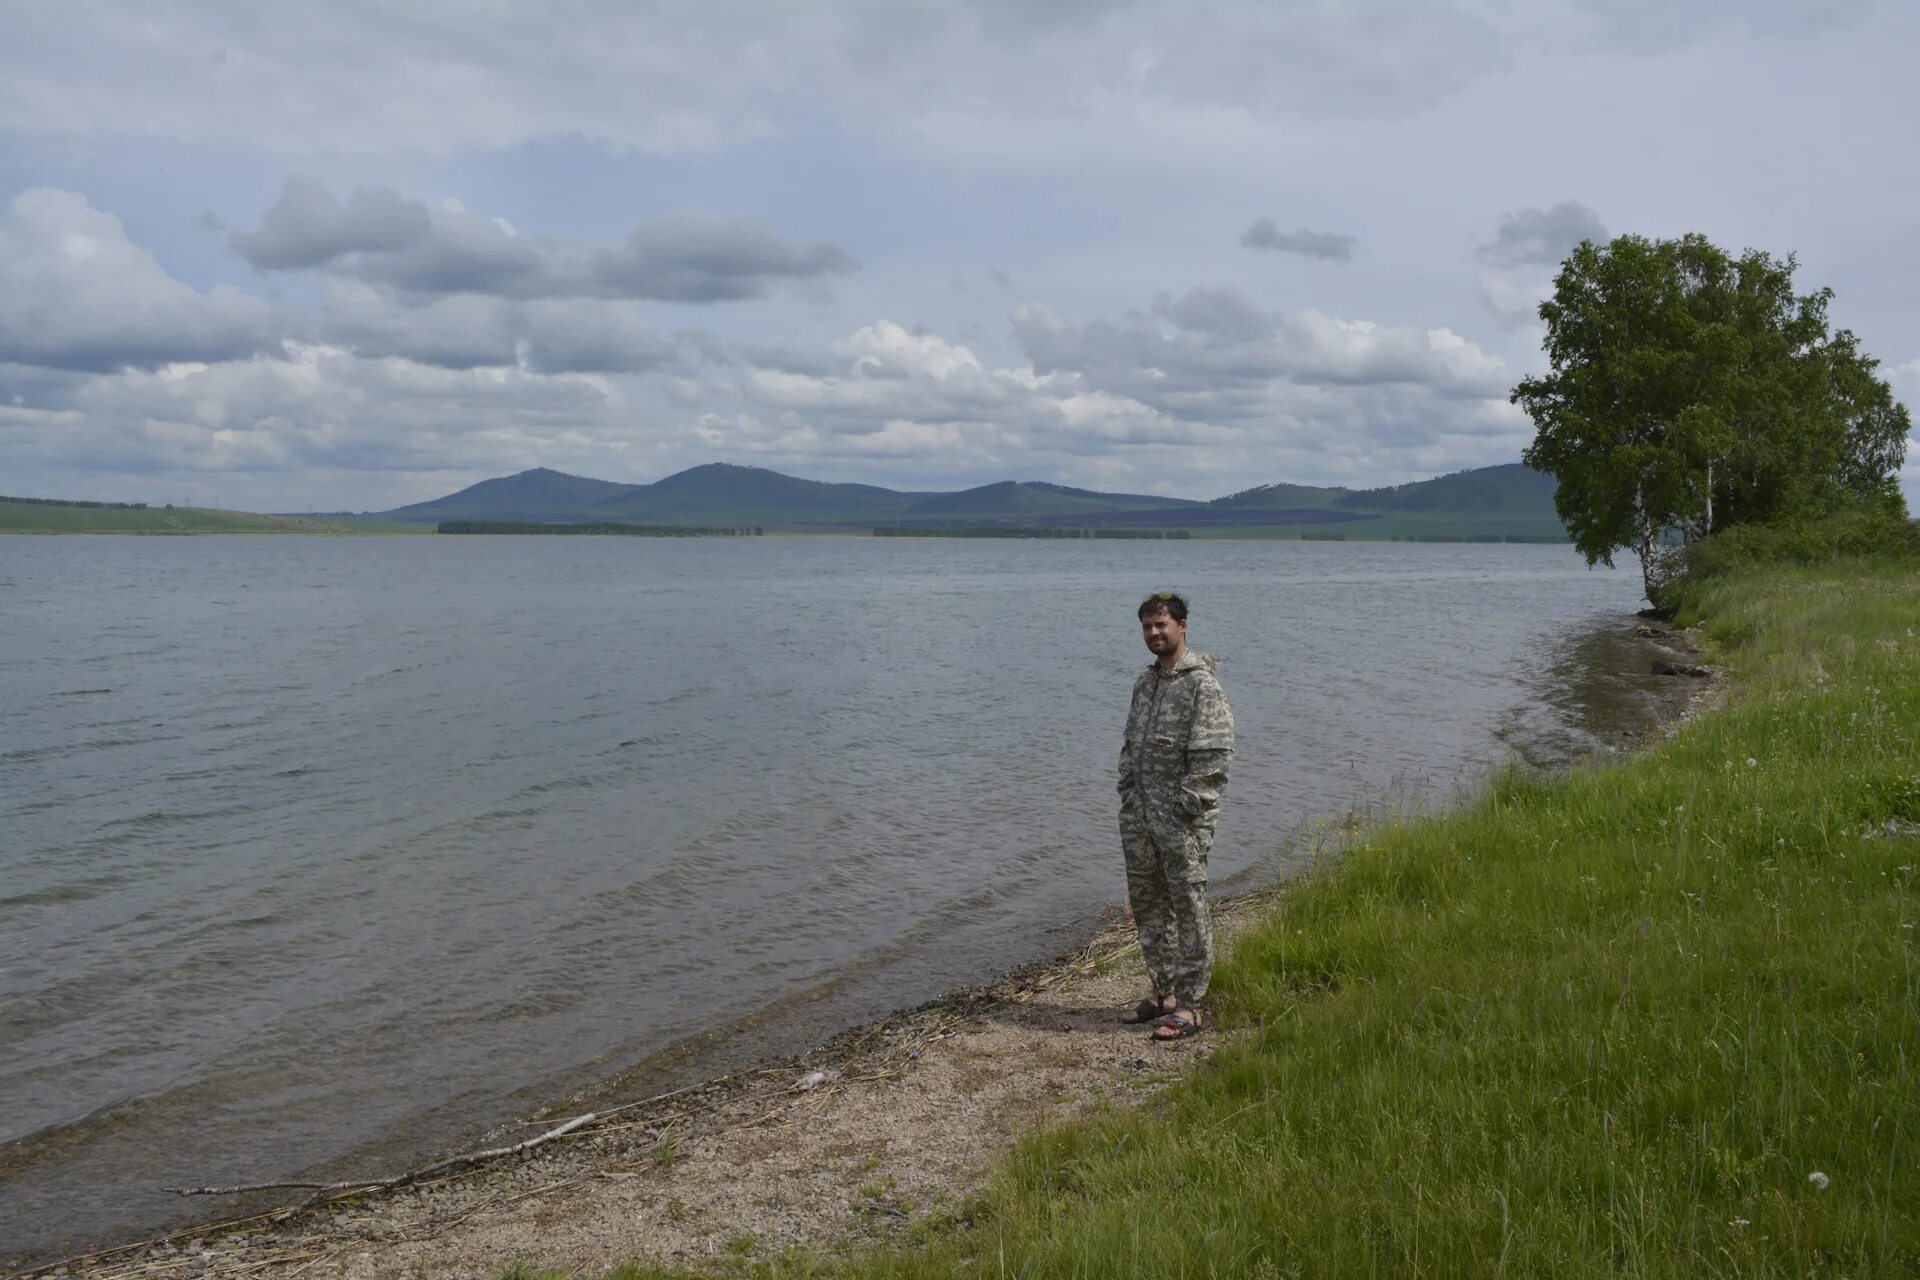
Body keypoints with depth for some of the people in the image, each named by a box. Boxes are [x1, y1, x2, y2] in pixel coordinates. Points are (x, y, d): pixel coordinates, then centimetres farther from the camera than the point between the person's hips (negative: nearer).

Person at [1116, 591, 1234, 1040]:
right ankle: (1164, 992, 26)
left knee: (1188, 907, -1)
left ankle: (1189, 1006, 6)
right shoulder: (1145, 681, 14)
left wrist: (1186, 810, -17)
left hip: (1182, 819, -8)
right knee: (1146, 904, 14)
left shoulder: (1202, 684, -12)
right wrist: (1128, 798, 12)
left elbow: (1213, 756, -16)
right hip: (1139, 817, 8)